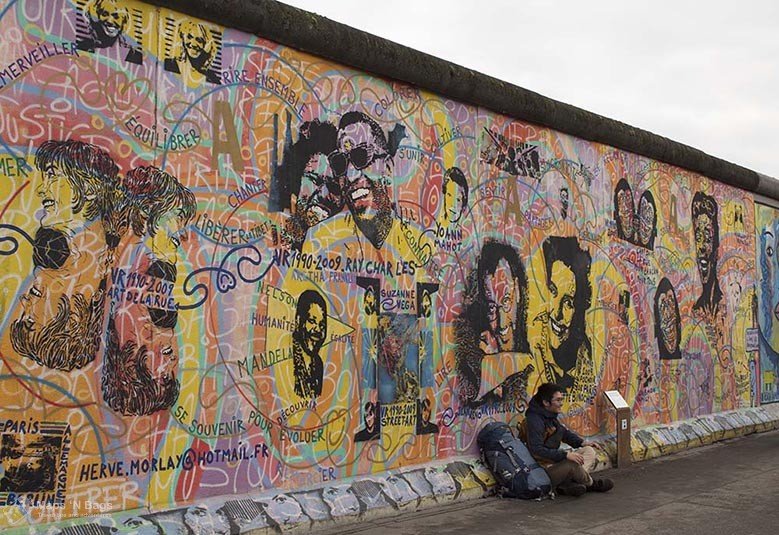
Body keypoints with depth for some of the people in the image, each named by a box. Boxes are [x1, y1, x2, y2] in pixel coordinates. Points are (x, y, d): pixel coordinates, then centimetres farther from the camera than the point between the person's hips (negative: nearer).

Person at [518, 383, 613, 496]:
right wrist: (565, 455, -30)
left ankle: (570, 484, -15)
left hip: (554, 461, 11)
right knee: (573, 463, -33)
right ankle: (591, 484, 1)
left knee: (589, 451, 7)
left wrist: (582, 442, 5)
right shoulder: (534, 421, -21)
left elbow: (565, 432, 24)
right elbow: (537, 451, -28)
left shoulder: (550, 417, 9)